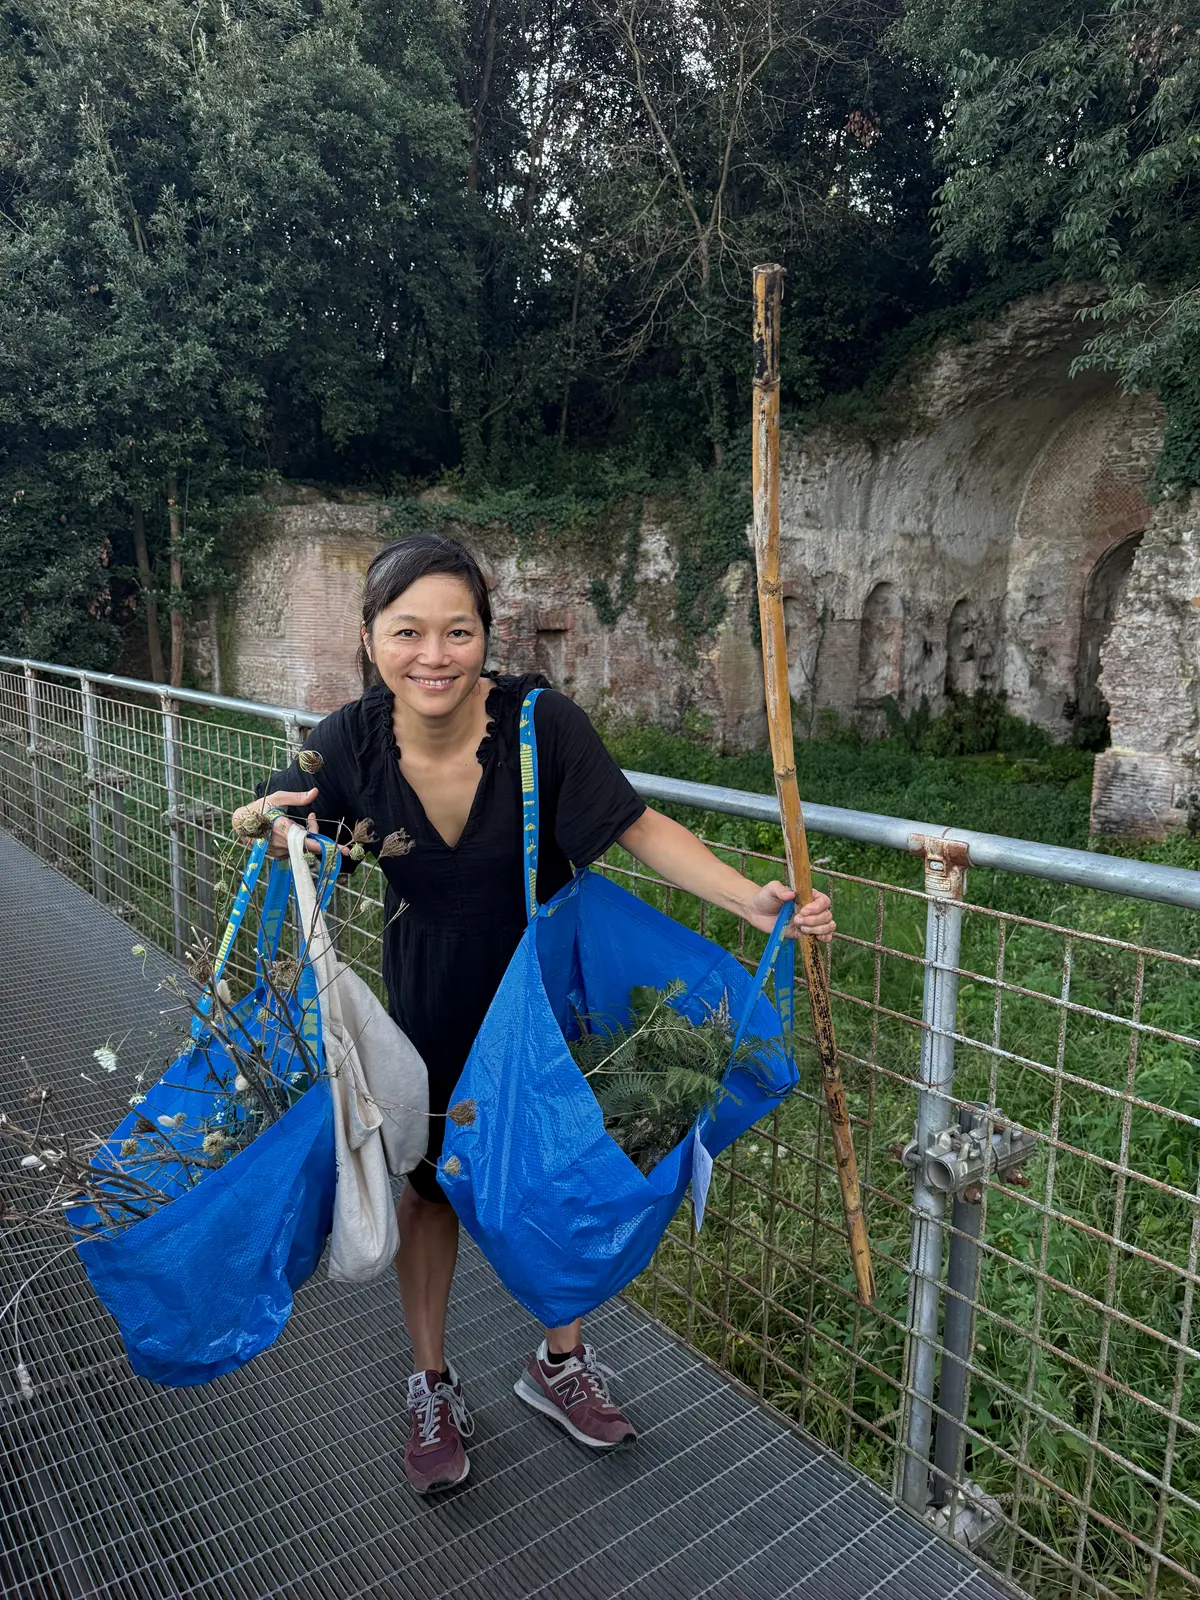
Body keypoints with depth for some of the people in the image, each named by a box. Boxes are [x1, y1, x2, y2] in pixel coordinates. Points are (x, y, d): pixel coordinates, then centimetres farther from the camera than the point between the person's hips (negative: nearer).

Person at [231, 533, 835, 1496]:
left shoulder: (540, 722, -27)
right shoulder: (352, 743, -20)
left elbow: (638, 829, -21)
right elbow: (265, 829, -3)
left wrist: (753, 900, -33)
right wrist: (270, 828, -27)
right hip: (432, 998, 1)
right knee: (429, 1180, 14)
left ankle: (560, 1362, 42)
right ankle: (433, 1386, 40)